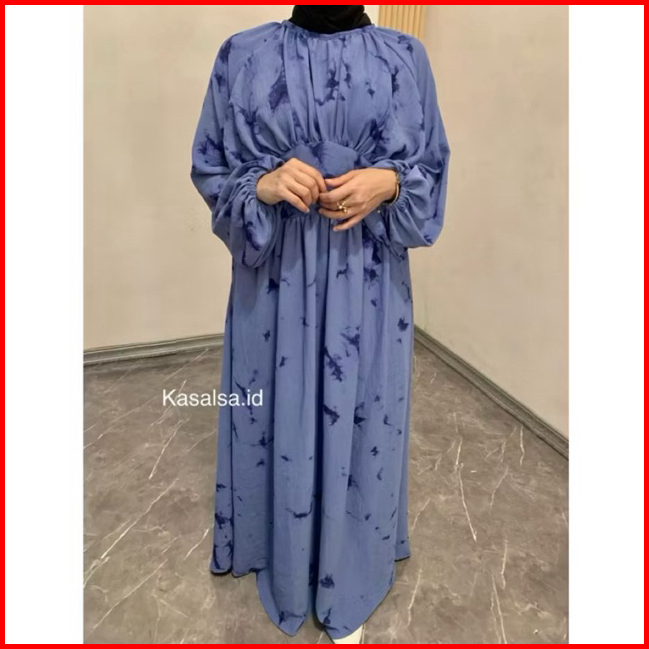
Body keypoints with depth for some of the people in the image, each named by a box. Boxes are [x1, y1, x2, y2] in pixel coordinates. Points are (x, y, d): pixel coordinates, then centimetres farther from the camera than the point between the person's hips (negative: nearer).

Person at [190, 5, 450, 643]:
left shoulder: (405, 56, 5)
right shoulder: (243, 55, 4)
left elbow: (433, 166, 8)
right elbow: (209, 167, 6)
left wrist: (388, 183, -14)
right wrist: (263, 185, -15)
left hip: (367, 282, 1)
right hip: (276, 277, 0)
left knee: (359, 419, 11)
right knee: (278, 418, 12)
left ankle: (347, 589, 37)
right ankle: (283, 570, 41)